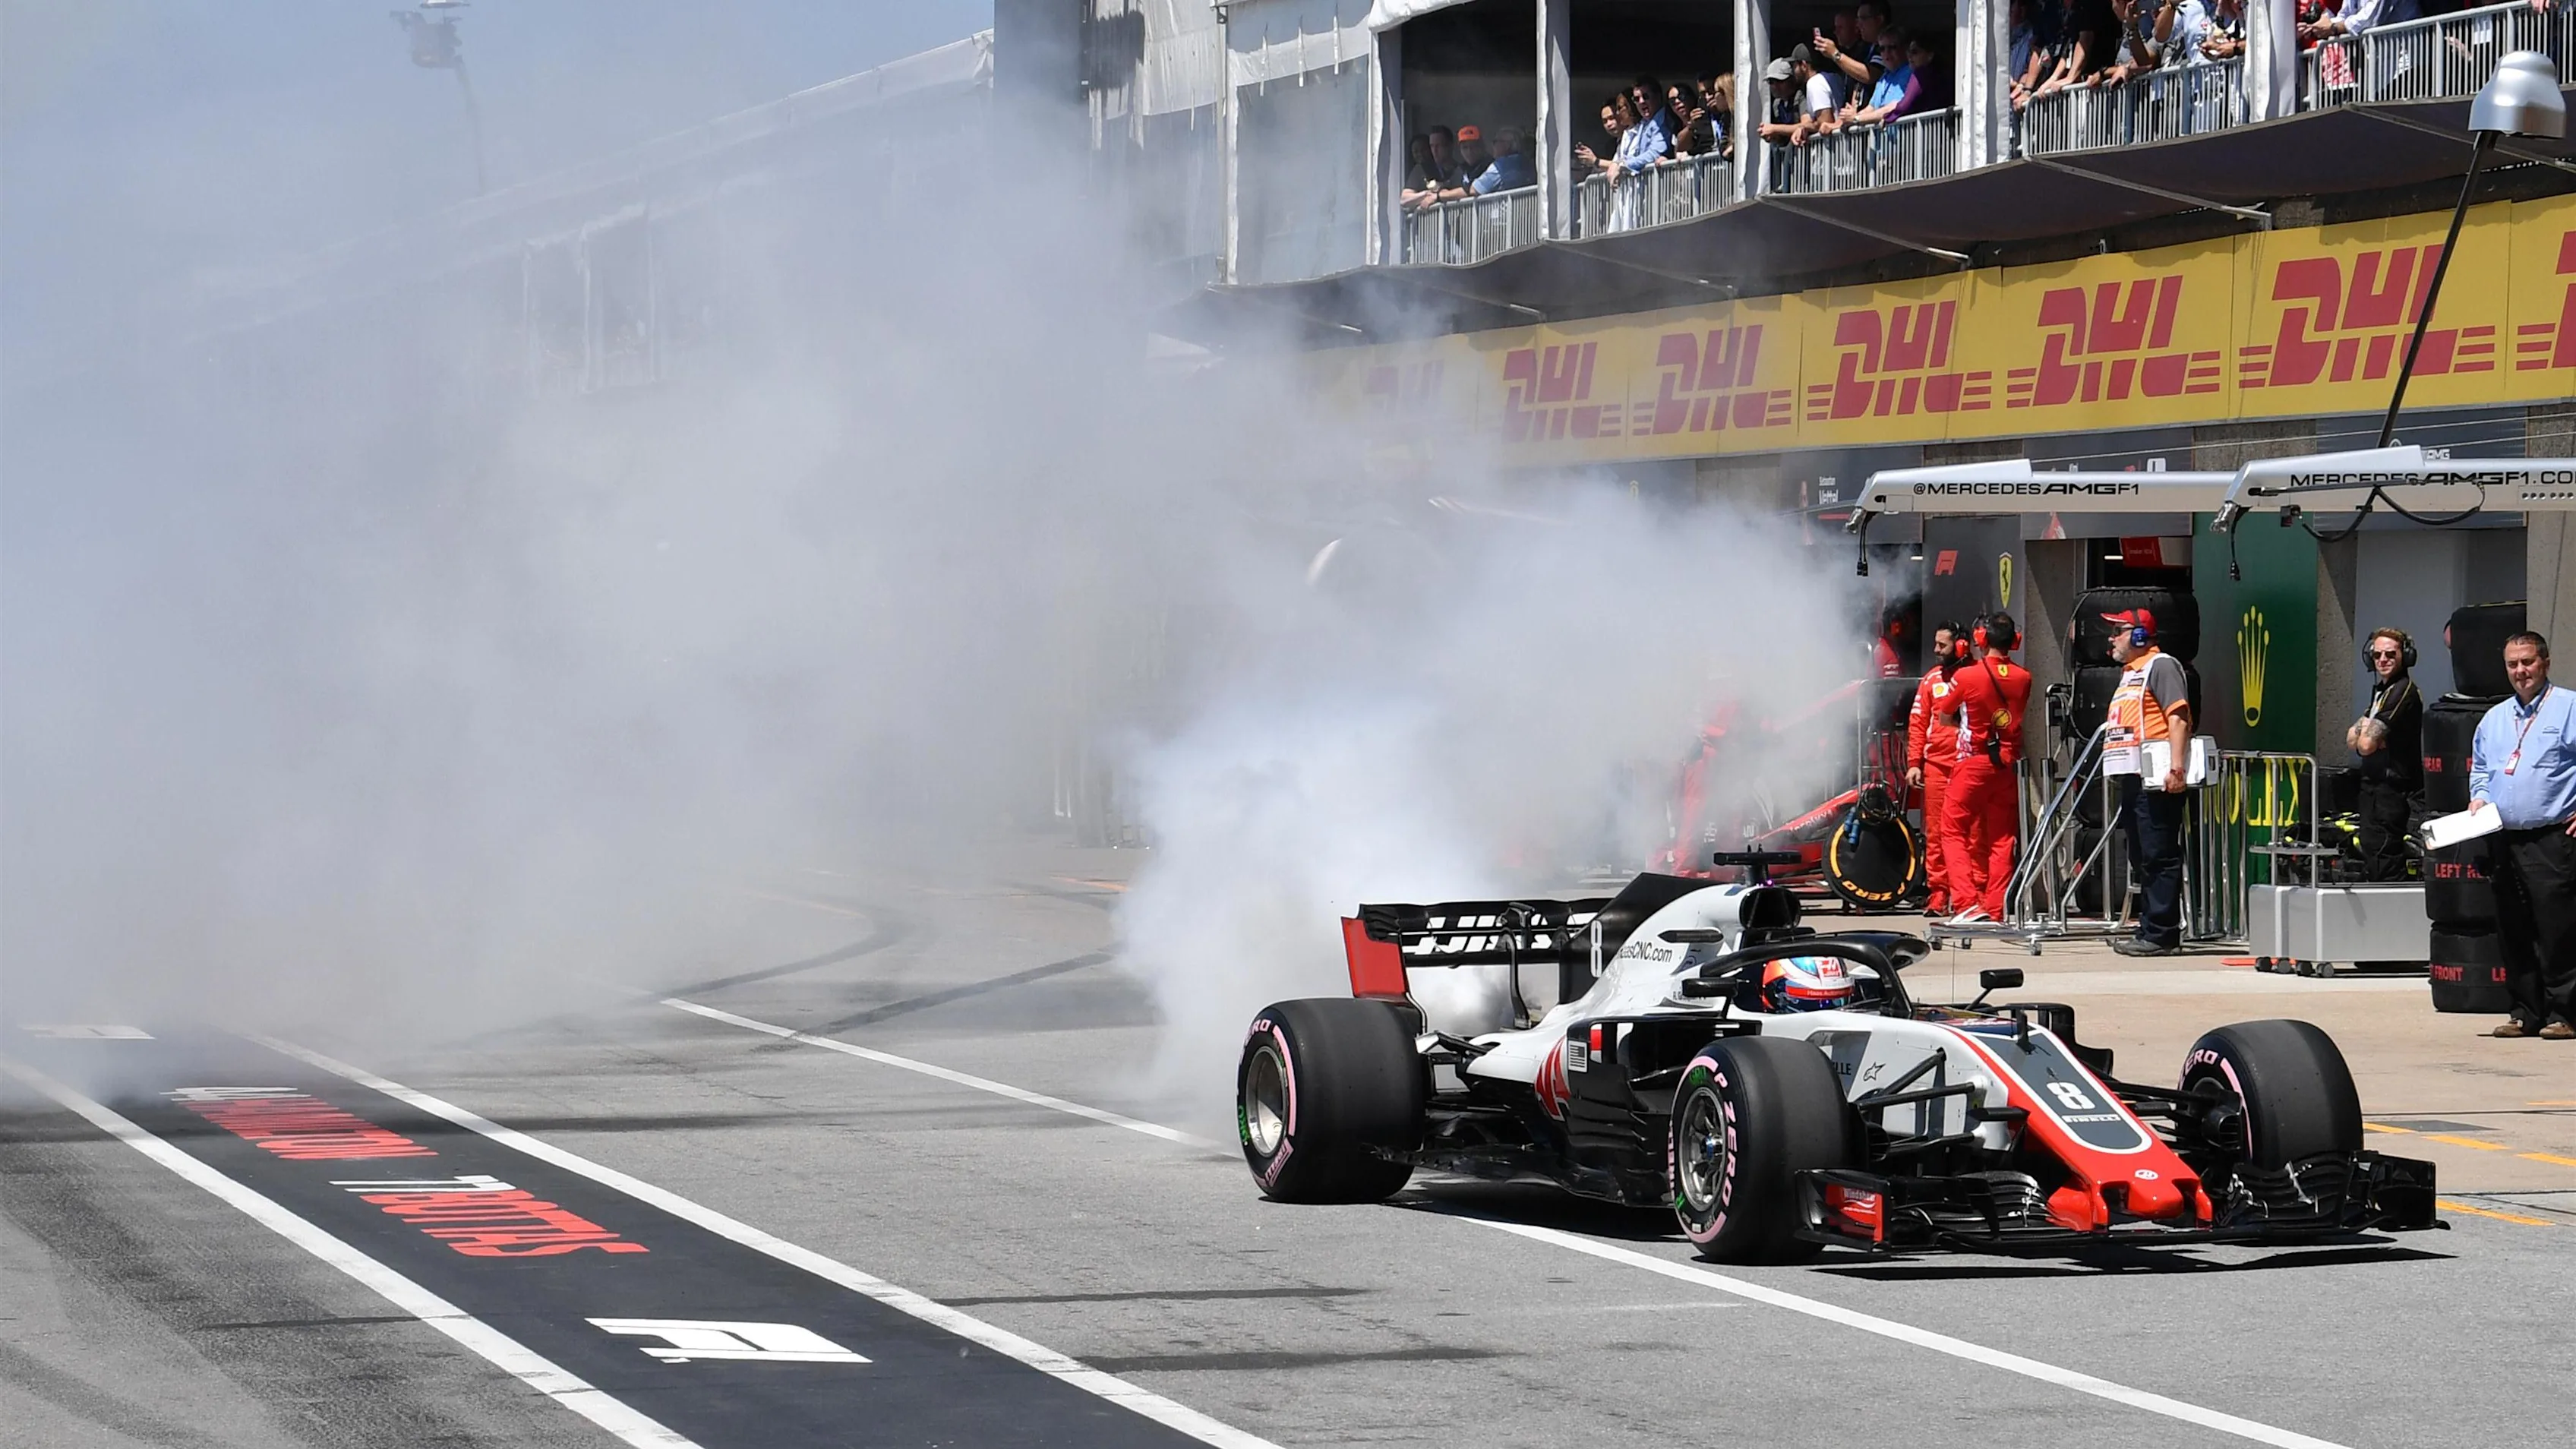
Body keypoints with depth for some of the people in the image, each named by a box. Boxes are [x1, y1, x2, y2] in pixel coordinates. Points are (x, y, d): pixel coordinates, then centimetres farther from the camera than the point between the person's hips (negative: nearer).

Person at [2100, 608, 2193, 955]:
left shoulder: (2161, 666, -7)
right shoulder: (2129, 673, 24)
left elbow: (2178, 717, -17)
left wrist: (2177, 767, -26)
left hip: (2156, 781, -11)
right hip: (2132, 780, 11)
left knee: (2159, 858, -10)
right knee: (2143, 860, 12)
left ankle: (2160, 934, -11)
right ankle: (2148, 931, 17)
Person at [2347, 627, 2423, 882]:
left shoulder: (2403, 692, -14)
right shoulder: (2382, 690, 18)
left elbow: (2366, 745, -19)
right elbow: (2352, 737, 14)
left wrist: (2362, 736, 4)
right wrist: (2365, 733, -7)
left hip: (2391, 791, -11)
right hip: (2376, 788, 11)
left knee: (2384, 867, -13)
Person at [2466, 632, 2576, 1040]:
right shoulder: (2494, 719, 20)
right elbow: (2479, 768, 30)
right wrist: (2479, 798, 12)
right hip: (2504, 838, 6)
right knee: (2513, 931, 8)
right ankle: (2526, 1013, 14)